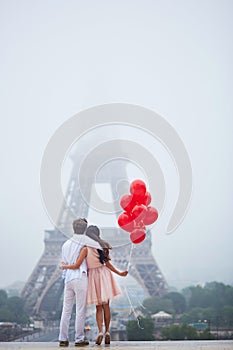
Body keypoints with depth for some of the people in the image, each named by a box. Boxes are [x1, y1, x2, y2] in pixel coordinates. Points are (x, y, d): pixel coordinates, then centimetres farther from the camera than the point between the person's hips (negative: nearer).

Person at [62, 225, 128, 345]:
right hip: (104, 275, 2)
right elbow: (108, 264, 2)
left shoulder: (86, 249, -14)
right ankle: (107, 332, 8)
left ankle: (100, 332, -7)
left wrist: (65, 266, 3)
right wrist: (119, 273, 14)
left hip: (93, 277, -2)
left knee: (99, 307, 9)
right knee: (106, 306, 11)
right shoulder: (103, 246, -2)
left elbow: (76, 266, -15)